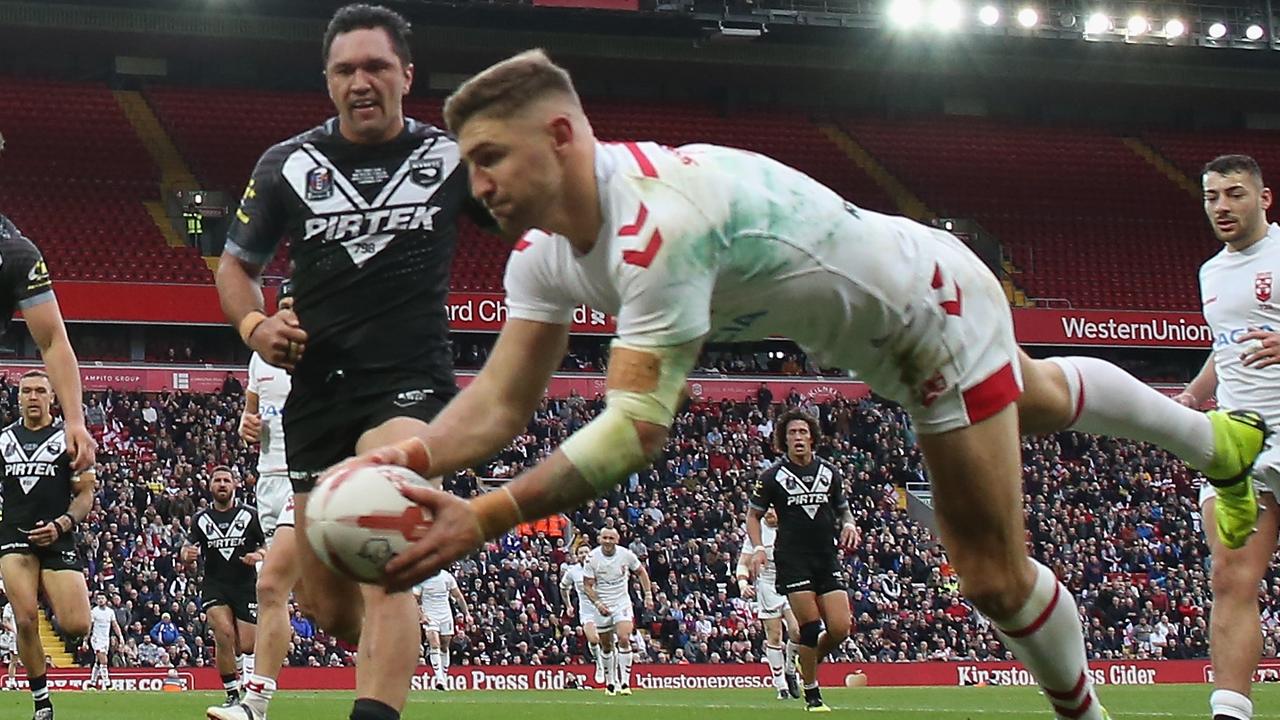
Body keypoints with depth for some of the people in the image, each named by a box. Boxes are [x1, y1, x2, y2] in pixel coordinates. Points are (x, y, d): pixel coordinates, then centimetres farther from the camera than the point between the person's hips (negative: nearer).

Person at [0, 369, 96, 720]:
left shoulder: (69, 438, 6)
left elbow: (85, 495, 3)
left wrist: (61, 525, -13)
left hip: (57, 539, -1)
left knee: (76, 626, -14)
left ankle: (52, 596, 23)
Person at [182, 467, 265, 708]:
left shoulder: (249, 515, 4)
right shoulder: (201, 519, 10)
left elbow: (267, 545, 10)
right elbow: (188, 550, 14)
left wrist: (258, 555, -12)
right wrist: (187, 555, -10)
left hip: (245, 585, -1)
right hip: (215, 586, 1)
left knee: (247, 646, -4)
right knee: (224, 634, -22)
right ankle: (232, 695, -11)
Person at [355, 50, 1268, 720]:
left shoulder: (660, 216, -43)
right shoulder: (547, 247, -15)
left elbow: (637, 427, -46)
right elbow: (502, 400, -15)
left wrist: (481, 520, -50)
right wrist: (411, 456, -36)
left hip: (937, 307, -9)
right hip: (873, 331, 9)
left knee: (997, 577, -6)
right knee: (1042, 401, 35)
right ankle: (1219, 438, 63)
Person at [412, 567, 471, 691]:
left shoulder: (447, 576, 2)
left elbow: (458, 596, 9)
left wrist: (467, 613, 3)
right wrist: (421, 615, -19)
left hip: (446, 615, 3)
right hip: (429, 616, -3)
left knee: (444, 648, 6)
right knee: (435, 645, -19)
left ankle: (444, 679, 16)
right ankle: (439, 679, -27)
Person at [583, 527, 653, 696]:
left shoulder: (626, 555, -9)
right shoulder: (592, 557, -11)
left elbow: (641, 572, 8)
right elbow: (587, 585, -5)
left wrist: (648, 595, 2)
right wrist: (597, 603, -19)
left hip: (622, 602, -1)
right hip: (602, 605, 1)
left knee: (623, 638, -20)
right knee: (606, 645, 7)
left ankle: (625, 682, -17)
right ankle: (610, 683, 23)